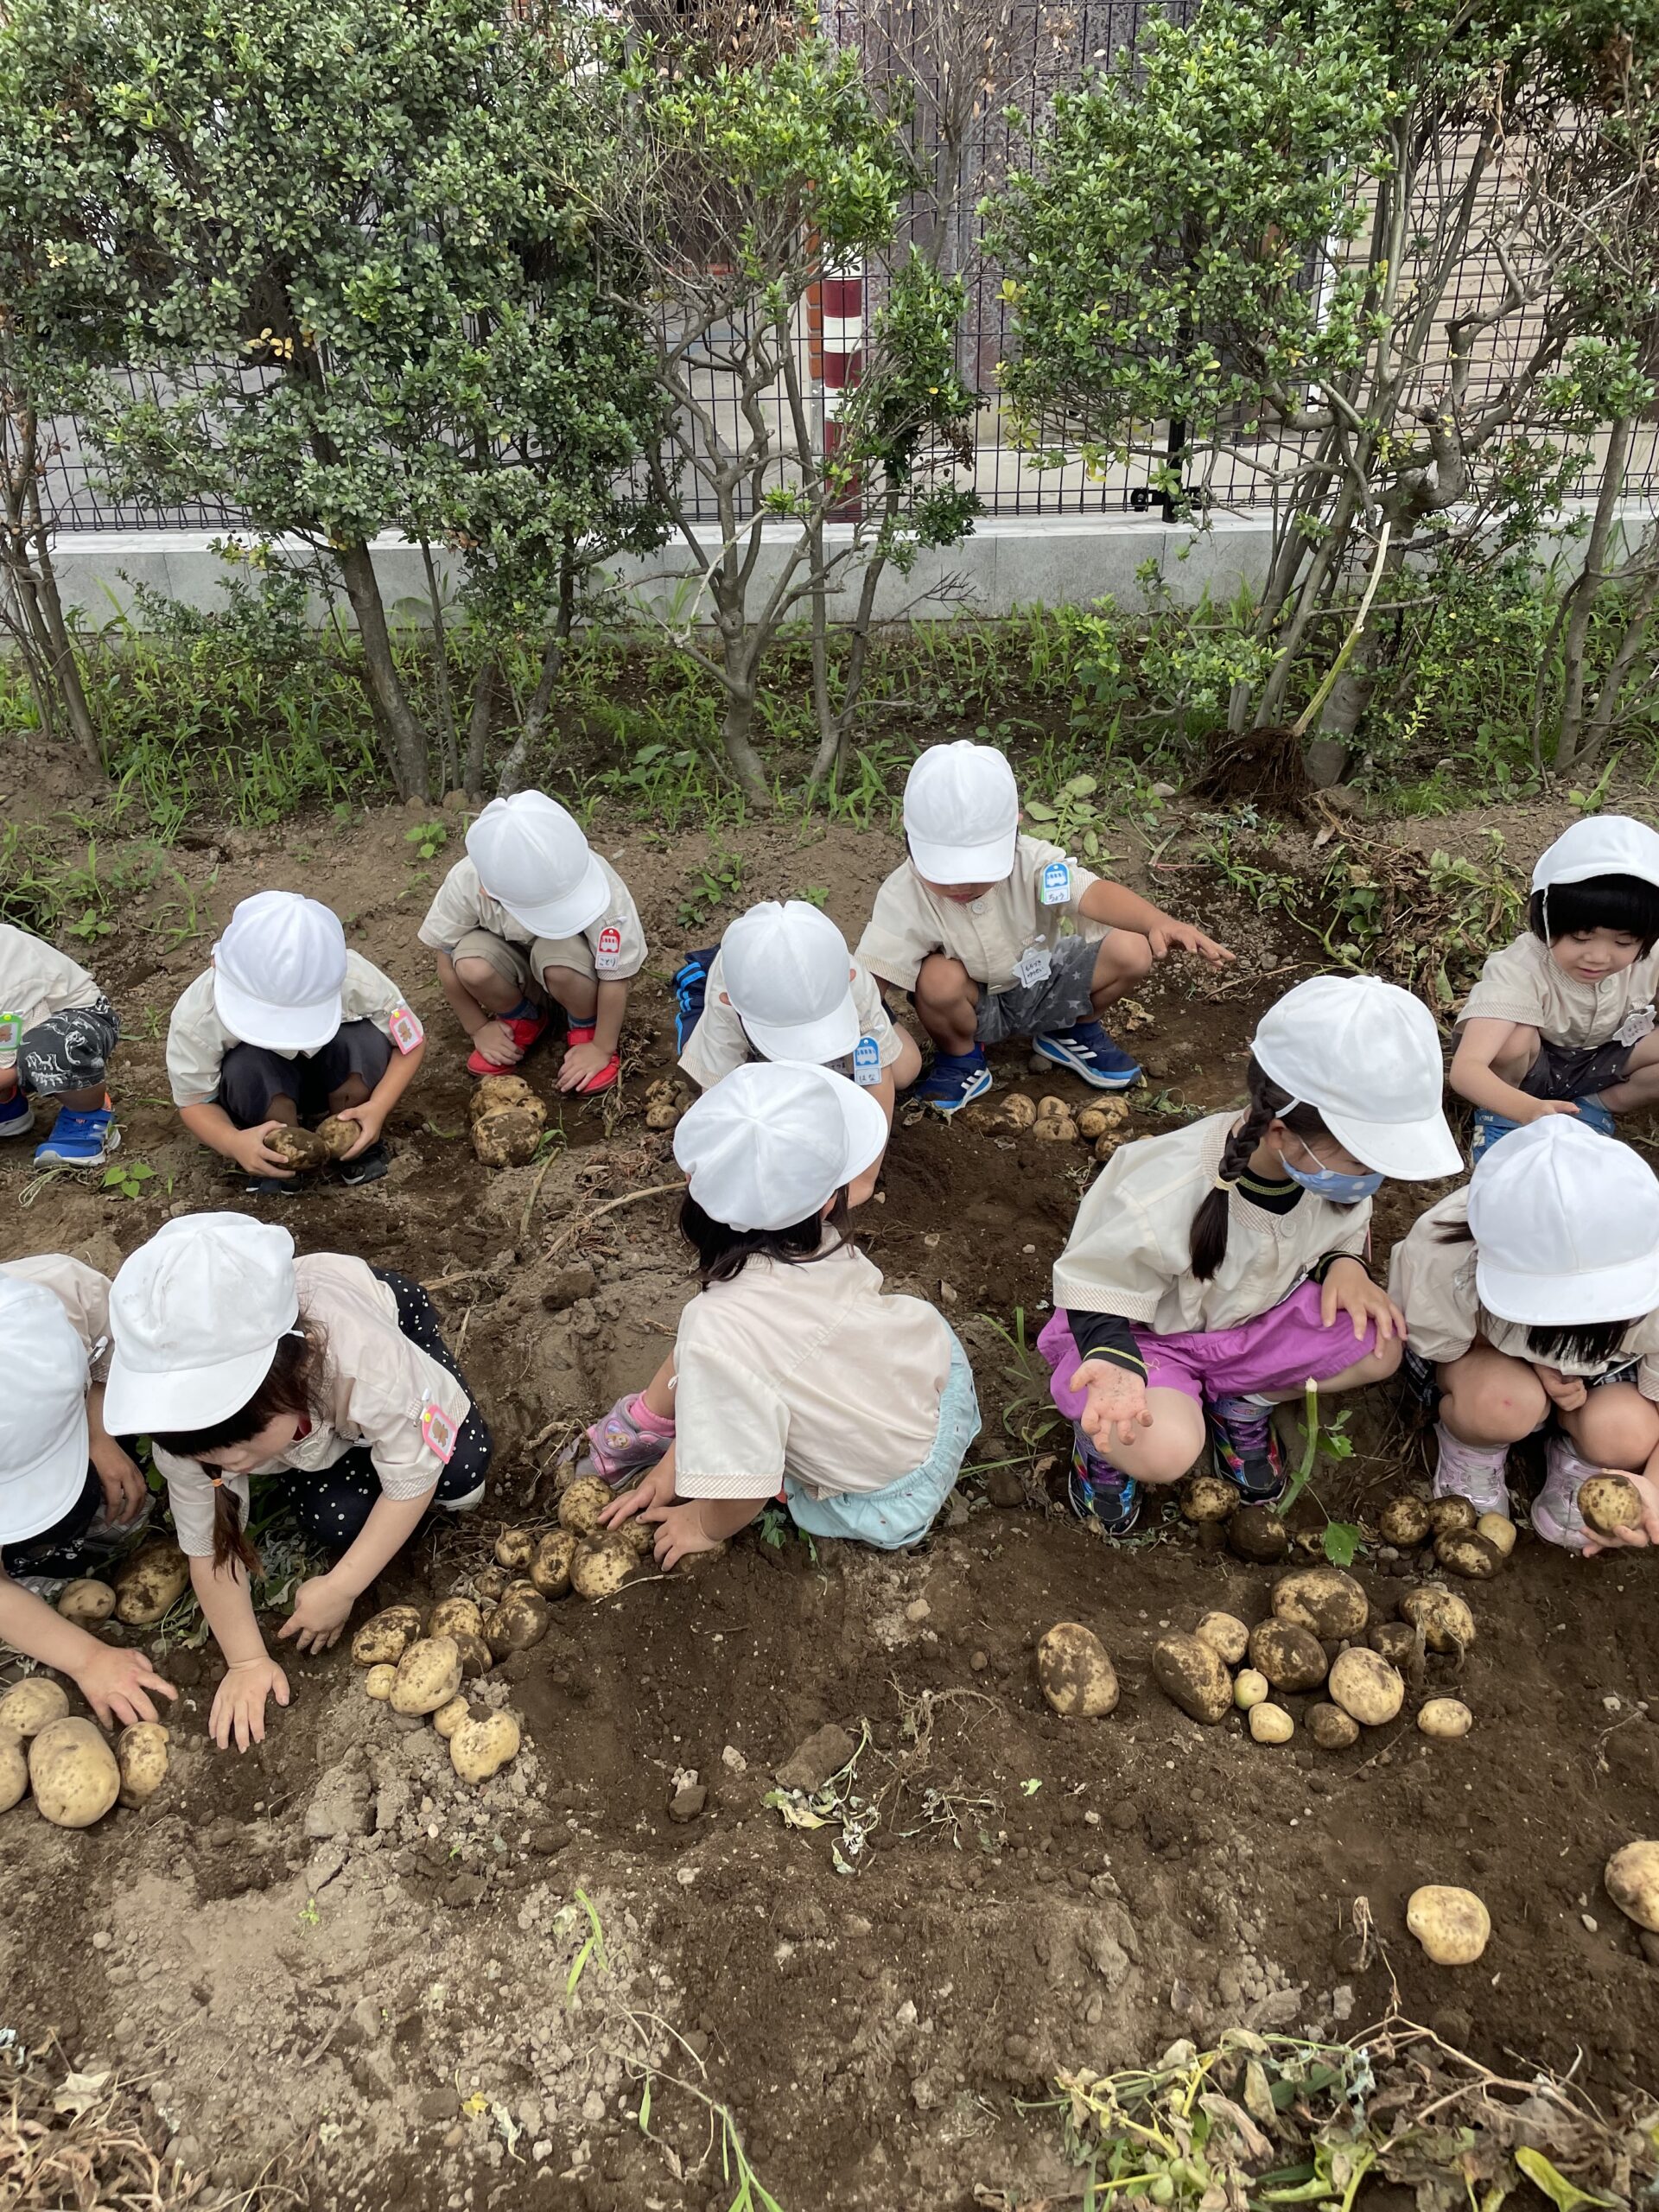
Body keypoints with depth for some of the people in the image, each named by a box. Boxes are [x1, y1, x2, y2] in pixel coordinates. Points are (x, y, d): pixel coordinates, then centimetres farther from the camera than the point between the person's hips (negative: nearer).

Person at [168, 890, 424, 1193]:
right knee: (246, 1067, -36)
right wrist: (231, 1141, -43)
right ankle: (277, 1164, -8)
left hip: (340, 1081, 1)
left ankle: (361, 1146, -6)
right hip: (262, 1089, 0)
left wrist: (378, 1107, -35)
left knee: (365, 1041, -33)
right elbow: (194, 1100, -19)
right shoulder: (198, 1014, -33)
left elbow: (412, 1042, -17)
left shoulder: (358, 984, -34)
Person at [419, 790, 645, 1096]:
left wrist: (602, 1048, -19)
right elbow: (448, 964, -14)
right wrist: (478, 1028, -6)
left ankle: (585, 1028, -3)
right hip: (518, 971, 2)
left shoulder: (600, 885, -36)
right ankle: (521, 1020, 2)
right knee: (471, 965, -31)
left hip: (574, 967, -2)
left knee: (559, 960, -37)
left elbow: (614, 977, -25)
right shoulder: (465, 883, -30)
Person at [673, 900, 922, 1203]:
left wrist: (864, 1180, -33)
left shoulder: (855, 988, -45)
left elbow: (878, 1083, -36)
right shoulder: (723, 1006, -47)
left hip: (825, 994, 1)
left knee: (905, 1071, -8)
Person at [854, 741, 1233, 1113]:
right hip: (975, 1010, -2)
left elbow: (1091, 892, -38)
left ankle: (1074, 1031, 13)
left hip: (1044, 987, 2)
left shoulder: (1030, 861, -22)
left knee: (1133, 949, -17)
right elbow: (871, 976, -29)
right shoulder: (905, 896, -25)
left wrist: (1159, 921, -56)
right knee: (939, 977, -36)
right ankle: (960, 1057, -1)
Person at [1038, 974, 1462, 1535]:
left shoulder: (1328, 1165, -17)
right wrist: (1116, 1367, -43)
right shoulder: (1164, 1200, -36)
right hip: (1146, 1333, -6)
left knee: (1380, 1347, -15)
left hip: (1253, 1317, 6)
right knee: (1165, 1451, -34)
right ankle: (1101, 1431, 3)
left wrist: (1345, 1264, -18)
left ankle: (1242, 1403, 9)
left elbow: (1343, 1231, 5)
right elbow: (1096, 1298, -23)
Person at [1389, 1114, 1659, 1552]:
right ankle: (1470, 1454, -1)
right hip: (1473, 1354, -2)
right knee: (1502, 1399, -37)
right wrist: (1530, 1363, -33)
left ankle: (1576, 1458, 6)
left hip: (1595, 1370, 2)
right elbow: (1429, 1347, -16)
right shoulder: (1440, 1258, -39)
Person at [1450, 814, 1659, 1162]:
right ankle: (1499, 1116, -9)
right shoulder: (1521, 968, -35)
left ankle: (1593, 1108, -5)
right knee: (1517, 1037, -36)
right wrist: (1529, 1111, -61)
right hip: (1527, 1068, -3)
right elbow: (1464, 1069, -45)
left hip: (1599, 1064, 4)